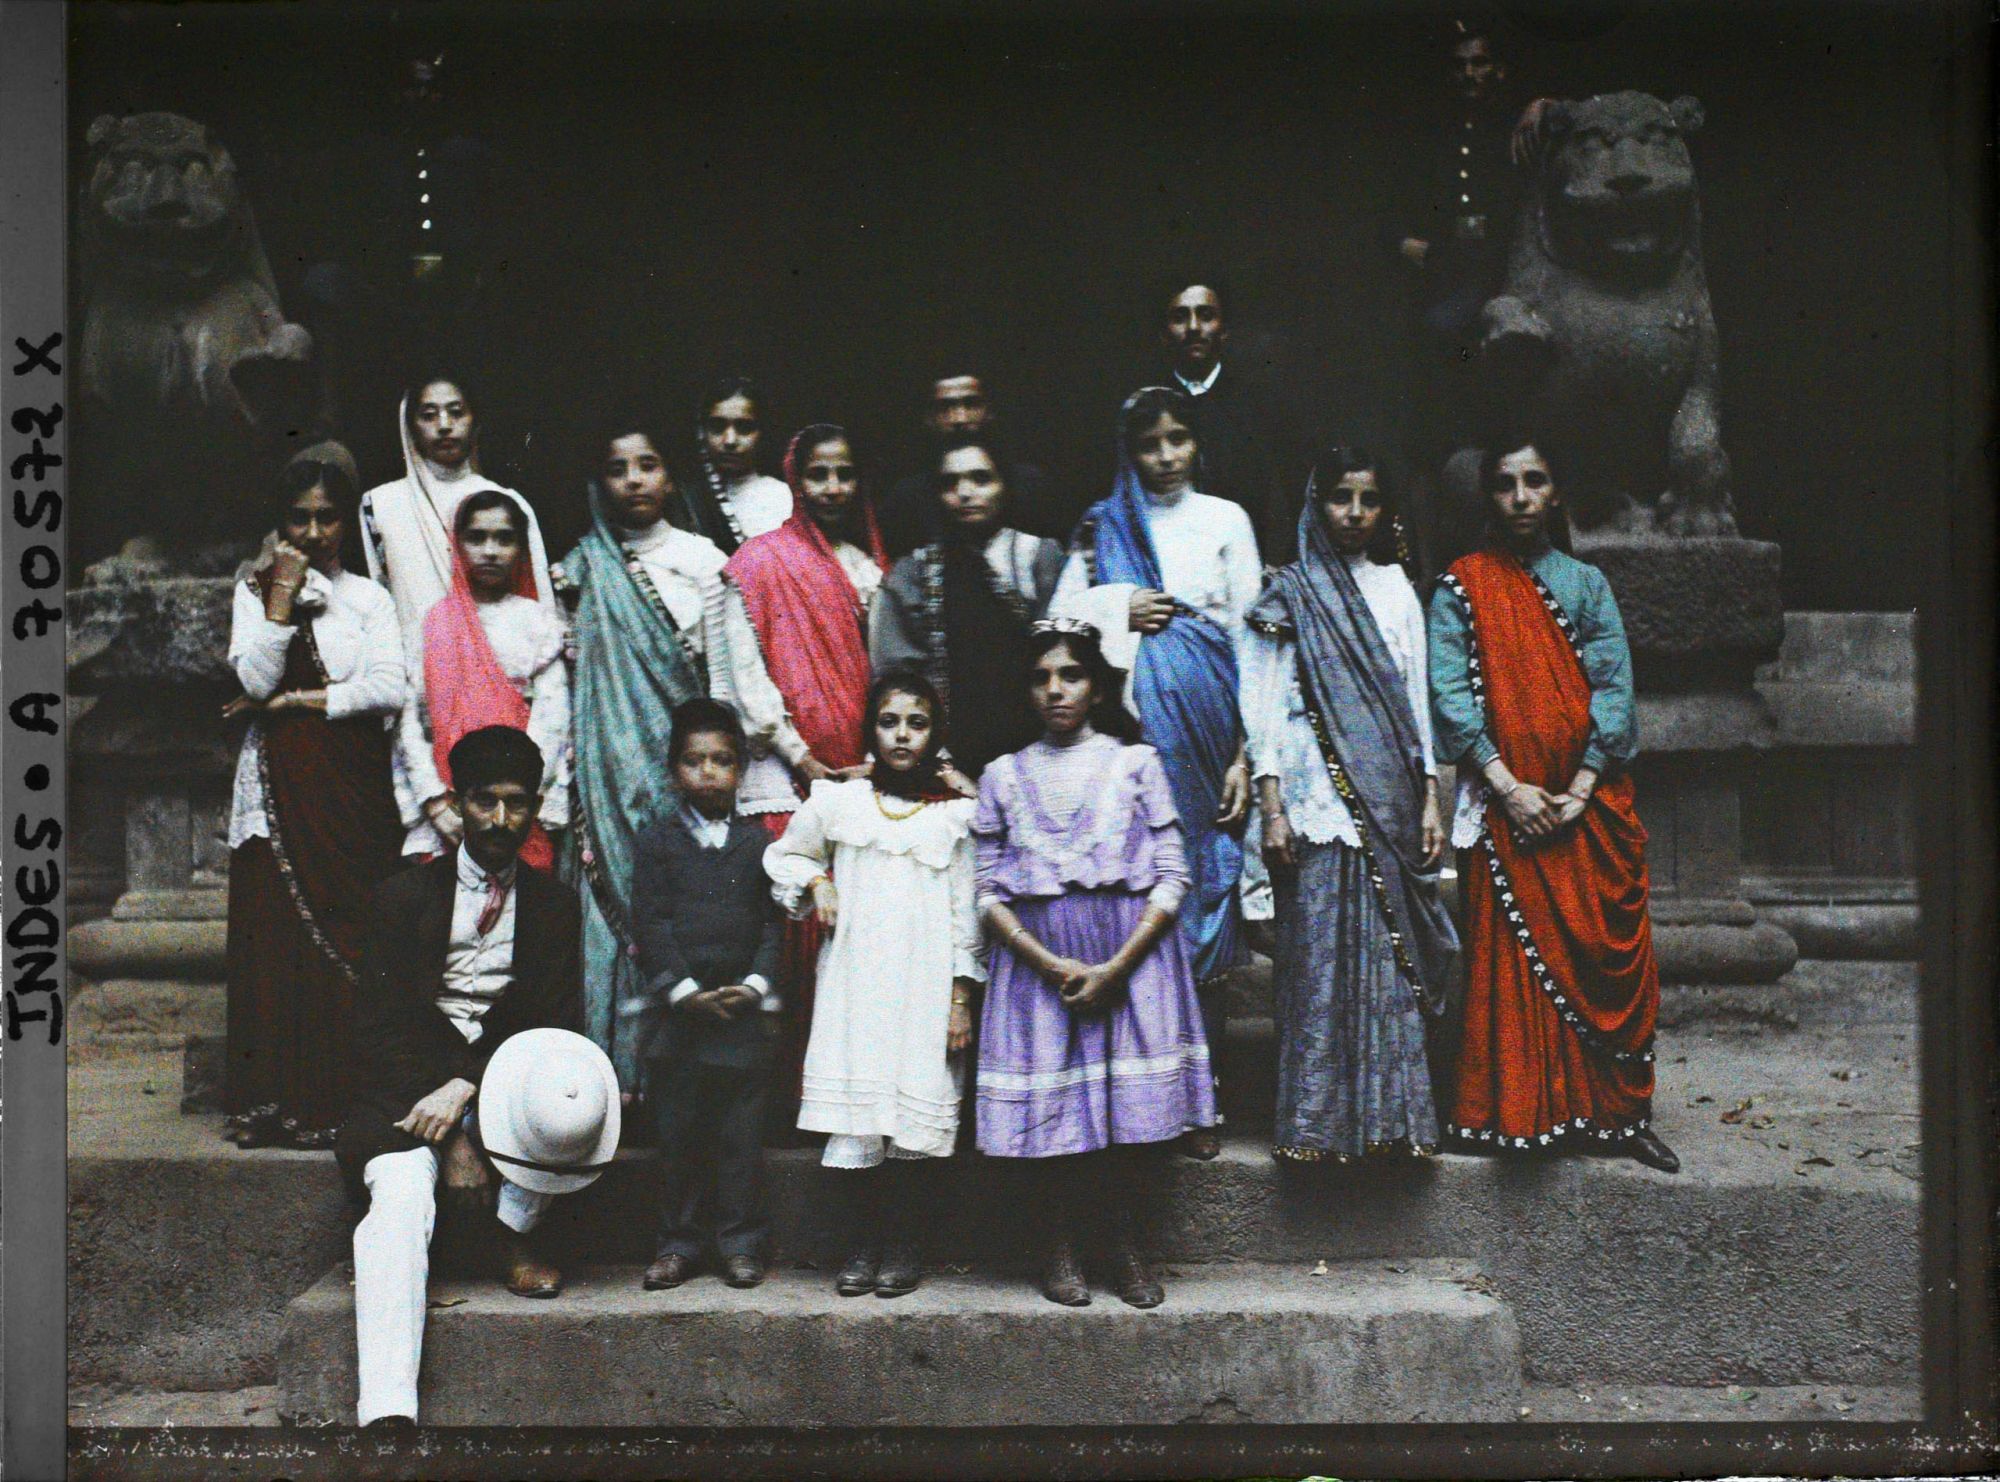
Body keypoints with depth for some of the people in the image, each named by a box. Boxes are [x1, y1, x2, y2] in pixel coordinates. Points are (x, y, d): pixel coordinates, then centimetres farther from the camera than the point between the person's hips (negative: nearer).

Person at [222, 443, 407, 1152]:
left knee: (347, 934, -5)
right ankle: (272, 1099, 3)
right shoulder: (256, 590, 10)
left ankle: (339, 1098, 1)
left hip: (352, 782, 0)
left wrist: (294, 701, -5)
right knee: (276, 931, -3)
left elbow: (390, 690, -5)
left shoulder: (370, 598, 9)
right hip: (279, 784, 0)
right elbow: (256, 680, -6)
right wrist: (282, 597, -8)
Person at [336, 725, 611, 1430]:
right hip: (411, 1089, -1)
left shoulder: (554, 904, 11)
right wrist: (453, 1138, -14)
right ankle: (387, 1411, -43)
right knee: (401, 1197, -31)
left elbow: (560, 1024, 1)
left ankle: (512, 1230, -6)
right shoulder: (405, 895, 5)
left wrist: (467, 1087, -17)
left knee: (573, 1086, -31)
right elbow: (380, 1029, -2)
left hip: (508, 1076, 1)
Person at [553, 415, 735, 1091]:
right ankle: (621, 1070, -1)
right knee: (617, 898, -5)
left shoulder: (701, 558, 6)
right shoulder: (583, 570, 7)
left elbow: (720, 675, 6)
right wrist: (571, 775, 1)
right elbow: (569, 678, 7)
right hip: (613, 764, 0)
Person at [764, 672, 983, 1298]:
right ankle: (862, 1243, 10)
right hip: (854, 984, 1)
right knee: (855, 1109, -2)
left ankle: (904, 1246, 8)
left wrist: (961, 997, 1)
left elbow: (965, 911, 5)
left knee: (916, 1110, -4)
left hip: (924, 988, -1)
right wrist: (816, 882, 1)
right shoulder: (840, 802, 7)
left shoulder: (955, 814, 5)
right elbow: (785, 854, 21)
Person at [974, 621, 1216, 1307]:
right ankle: (1060, 1250, 13)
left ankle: (1126, 1249, 12)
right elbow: (989, 890, 3)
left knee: (1132, 1098, -1)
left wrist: (1117, 967, -11)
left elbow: (1172, 877, 0)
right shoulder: (1004, 776, 8)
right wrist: (1051, 965, -11)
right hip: (1036, 959, 1)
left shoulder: (1135, 764, 5)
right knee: (1049, 1104, -1)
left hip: (1131, 956, -1)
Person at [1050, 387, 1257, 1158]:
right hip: (1133, 720, 1)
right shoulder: (1102, 525, 13)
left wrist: (1245, 752, -2)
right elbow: (1060, 617, 11)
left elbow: (1250, 637, 5)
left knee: (1204, 889, -2)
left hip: (1206, 717, 0)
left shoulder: (1224, 519, 10)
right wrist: (1122, 611, -6)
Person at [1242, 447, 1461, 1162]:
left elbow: (1416, 696, 14)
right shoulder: (1292, 593, 3)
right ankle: (1319, 1121, 0)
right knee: (1320, 958, -5)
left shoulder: (1396, 588, 14)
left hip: (1390, 802, 3)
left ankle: (1391, 1114, 9)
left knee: (1391, 958, 3)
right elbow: (1263, 703, -1)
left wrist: (1430, 800, 8)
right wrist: (1272, 809, -9)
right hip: (1317, 802, -3)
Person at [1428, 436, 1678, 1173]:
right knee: (1513, 952, -2)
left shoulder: (1586, 583, 10)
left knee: (1609, 946, 3)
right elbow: (1451, 693, -5)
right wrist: (1508, 787, -14)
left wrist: (1582, 788, -10)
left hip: (1590, 801, 2)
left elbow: (1614, 687, 2)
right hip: (1506, 801, -2)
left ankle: (1618, 1110, 12)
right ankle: (1521, 1110, 6)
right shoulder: (1461, 588, 4)